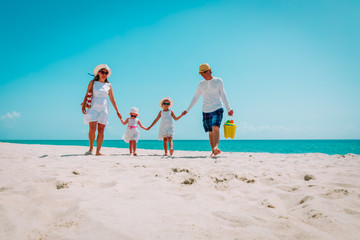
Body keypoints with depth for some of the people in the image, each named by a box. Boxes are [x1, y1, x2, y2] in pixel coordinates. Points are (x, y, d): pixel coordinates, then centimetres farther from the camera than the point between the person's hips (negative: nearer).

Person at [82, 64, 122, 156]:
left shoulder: (108, 86, 11)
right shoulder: (93, 82, 7)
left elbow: (112, 99, 15)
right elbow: (87, 94, 4)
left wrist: (117, 111, 14)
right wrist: (83, 105, -10)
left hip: (104, 109, 2)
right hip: (93, 108, -2)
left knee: (101, 131, -3)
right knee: (92, 129, -13)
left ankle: (98, 151, 1)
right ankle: (91, 147, 7)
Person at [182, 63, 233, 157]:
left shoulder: (218, 81, 4)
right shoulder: (201, 84, 10)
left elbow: (223, 95, 5)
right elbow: (195, 98, 15)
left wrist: (228, 108, -1)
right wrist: (187, 110, 12)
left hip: (217, 109, -3)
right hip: (206, 111, 3)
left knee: (215, 128, -24)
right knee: (210, 132, 4)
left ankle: (216, 148, -39)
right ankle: (213, 151, 10)